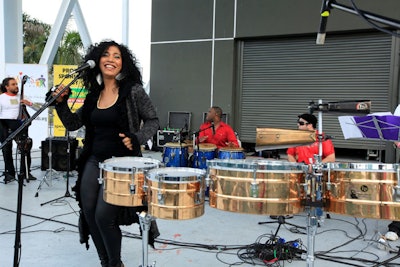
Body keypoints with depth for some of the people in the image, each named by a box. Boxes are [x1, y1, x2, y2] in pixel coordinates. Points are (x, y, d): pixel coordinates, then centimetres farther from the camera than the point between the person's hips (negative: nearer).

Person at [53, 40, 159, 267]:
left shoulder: (133, 91, -8)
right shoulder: (94, 94, 9)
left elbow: (153, 122, -4)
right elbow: (73, 124, 11)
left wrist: (137, 138, -21)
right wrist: (61, 103, -5)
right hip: (93, 160, 6)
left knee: (104, 216, -9)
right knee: (89, 213, 6)